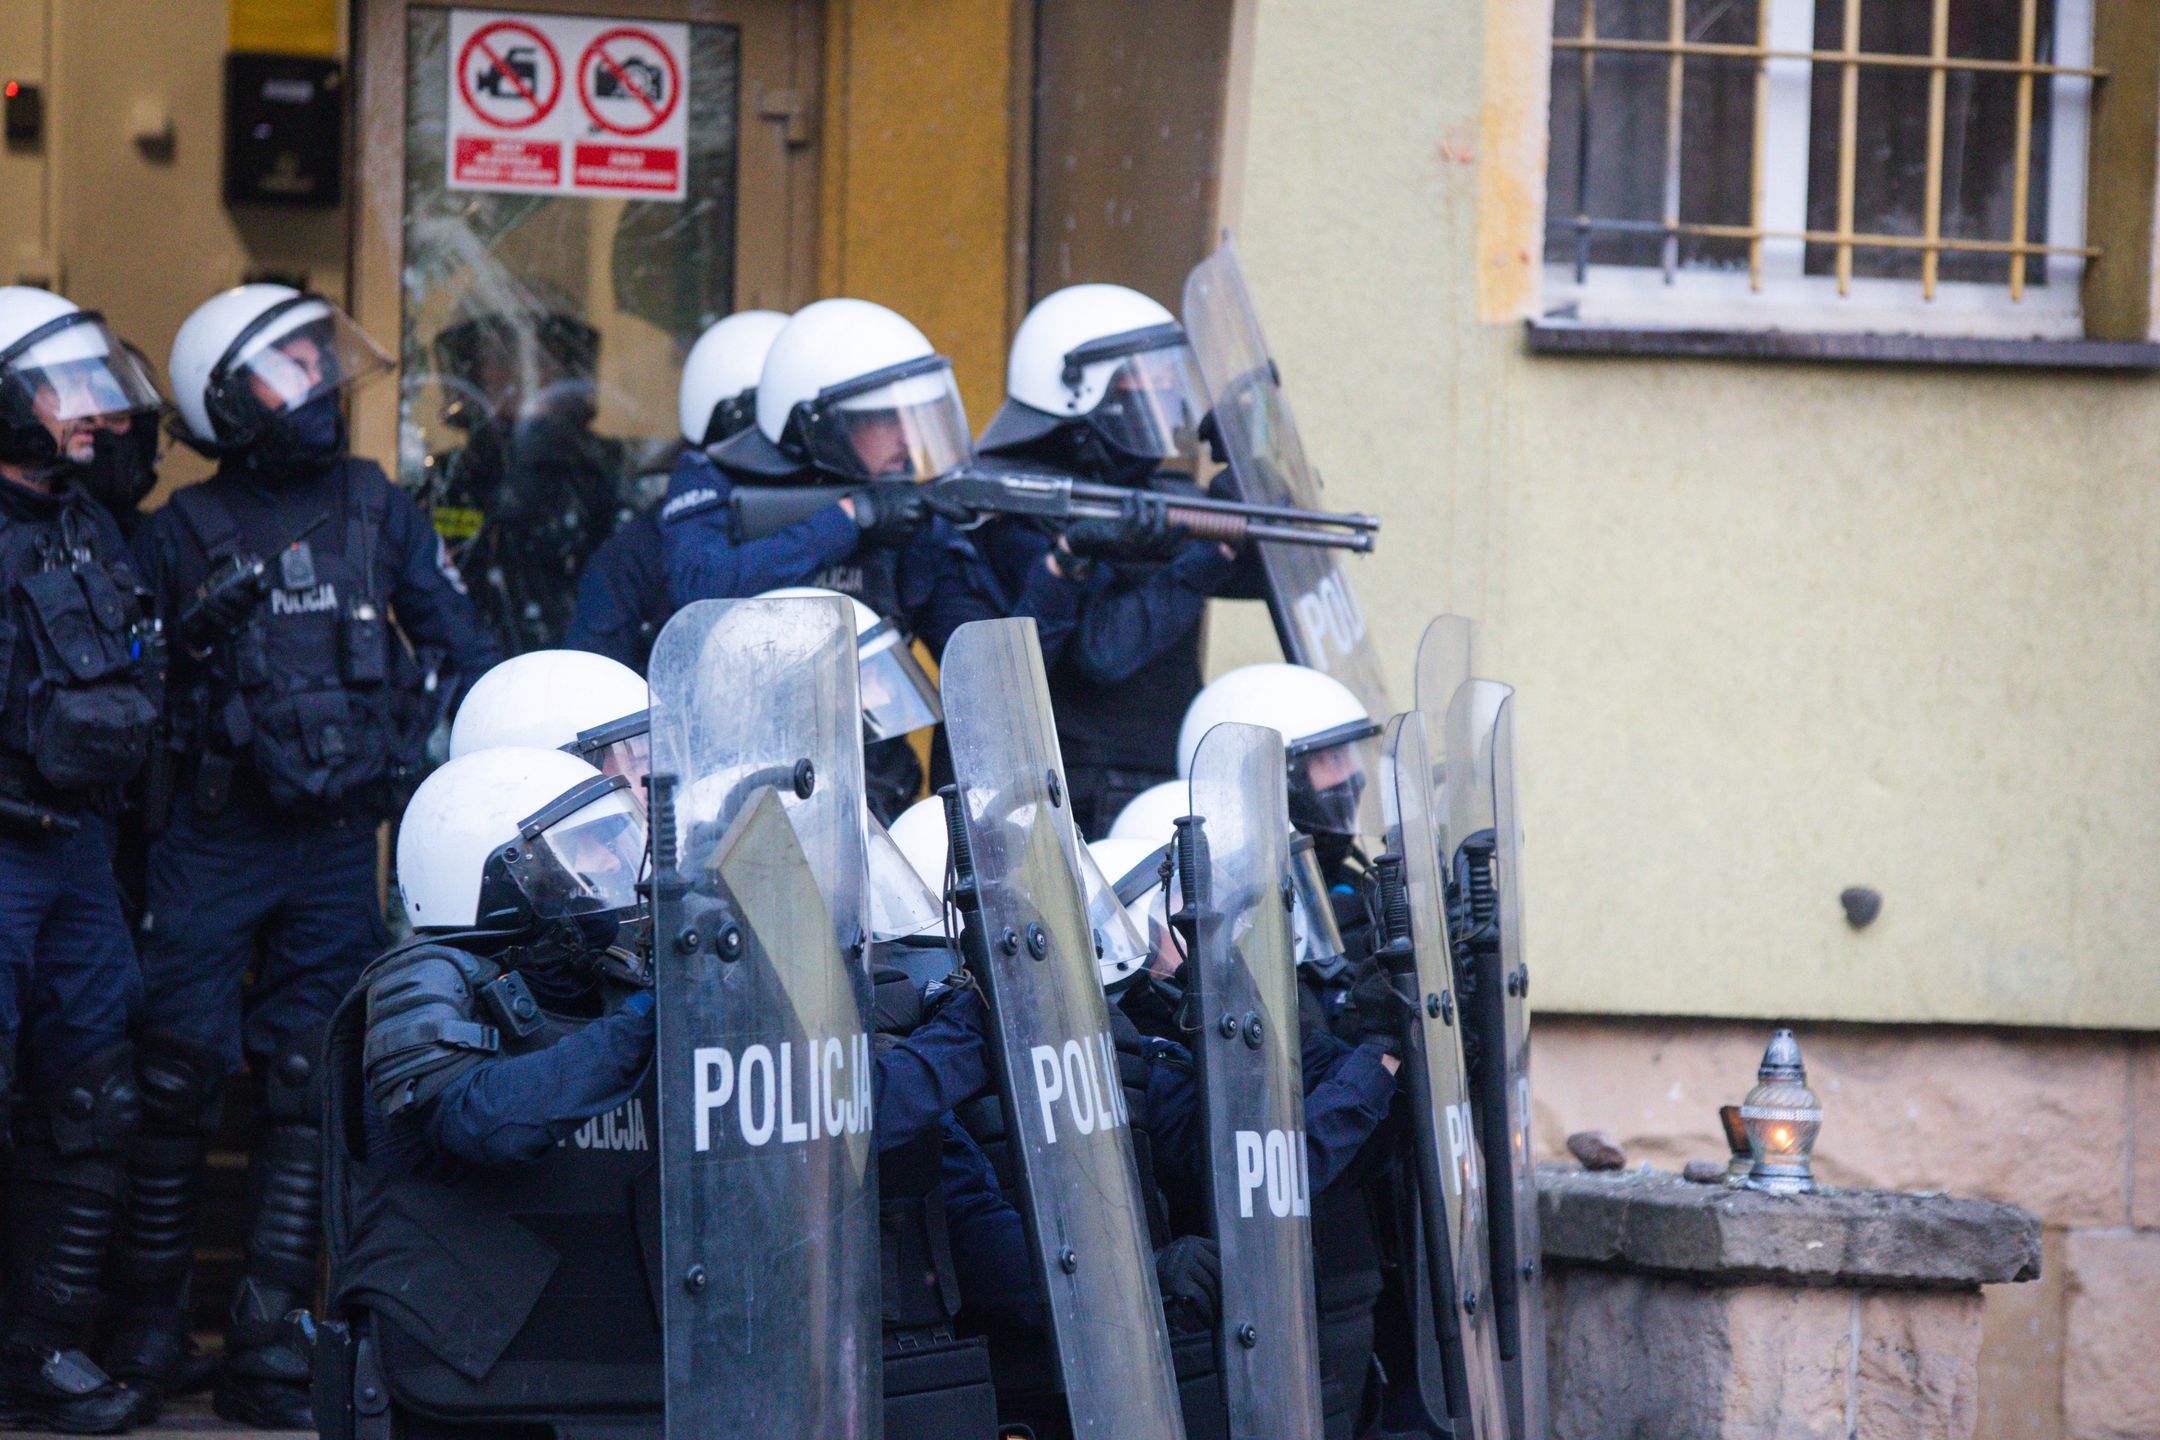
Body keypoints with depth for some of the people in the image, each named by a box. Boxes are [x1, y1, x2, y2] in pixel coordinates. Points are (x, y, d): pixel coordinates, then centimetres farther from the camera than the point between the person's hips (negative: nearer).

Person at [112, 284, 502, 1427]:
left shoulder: (376, 511, 9)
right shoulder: (182, 535, 2)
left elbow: (463, 652, 13)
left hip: (340, 850, 2)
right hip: (214, 846, -2)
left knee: (308, 1088, 1)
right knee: (176, 1084, -4)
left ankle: (265, 1341, 5)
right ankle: (149, 1328, 7)